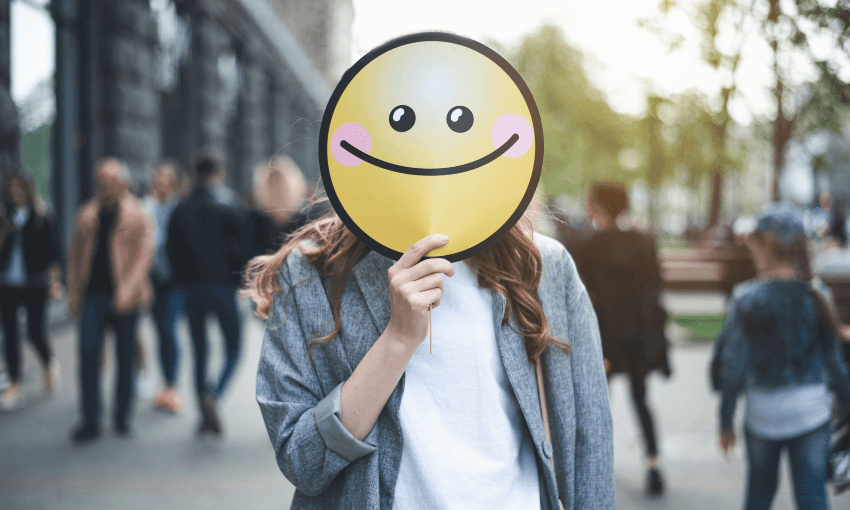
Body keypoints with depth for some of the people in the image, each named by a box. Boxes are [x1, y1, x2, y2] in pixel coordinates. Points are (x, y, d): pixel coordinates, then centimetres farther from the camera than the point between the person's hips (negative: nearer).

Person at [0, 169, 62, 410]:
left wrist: (54, 280, -4)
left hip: (35, 283, -3)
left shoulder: (43, 216, -2)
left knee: (35, 329, -1)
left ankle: (49, 363, 31)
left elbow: (53, 249, -1)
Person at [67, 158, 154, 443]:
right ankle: (90, 422, 0)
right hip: (93, 296, 3)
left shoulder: (137, 216, -1)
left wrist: (128, 291, -20)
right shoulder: (88, 214, 10)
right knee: (88, 356, -6)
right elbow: (75, 255, 16)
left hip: (123, 300, -2)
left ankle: (122, 418, 19)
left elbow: (144, 255, -9)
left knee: (125, 359, 6)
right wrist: (74, 293, 10)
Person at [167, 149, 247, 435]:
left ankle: (206, 417, 13)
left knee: (200, 354, 12)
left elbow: (171, 251, 5)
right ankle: (214, 395, -20)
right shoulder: (228, 212, -8)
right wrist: (237, 280, 9)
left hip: (192, 290, 4)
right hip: (222, 288, -4)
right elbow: (240, 252, -7)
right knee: (232, 351, 6)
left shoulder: (180, 212, 3)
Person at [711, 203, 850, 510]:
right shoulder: (817, 298, -3)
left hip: (763, 412, -1)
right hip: (812, 411, 1)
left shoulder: (746, 299, -11)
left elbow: (732, 366, -8)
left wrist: (726, 422, 1)